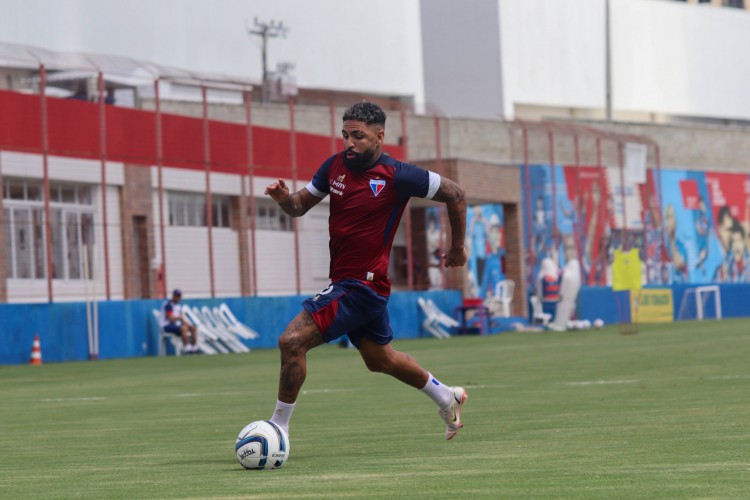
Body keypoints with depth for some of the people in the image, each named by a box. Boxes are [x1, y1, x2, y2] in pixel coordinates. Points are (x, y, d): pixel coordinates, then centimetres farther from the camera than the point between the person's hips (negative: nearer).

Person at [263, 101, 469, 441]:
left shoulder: (397, 176, -15)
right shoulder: (335, 166, 3)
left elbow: (455, 195, -4)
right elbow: (300, 205, 13)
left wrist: (457, 248, 5)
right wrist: (284, 198, -11)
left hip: (362, 285, -8)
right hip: (343, 282, 8)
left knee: (292, 340, -19)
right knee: (380, 359, 25)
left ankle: (279, 428, -9)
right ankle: (447, 398, 45)